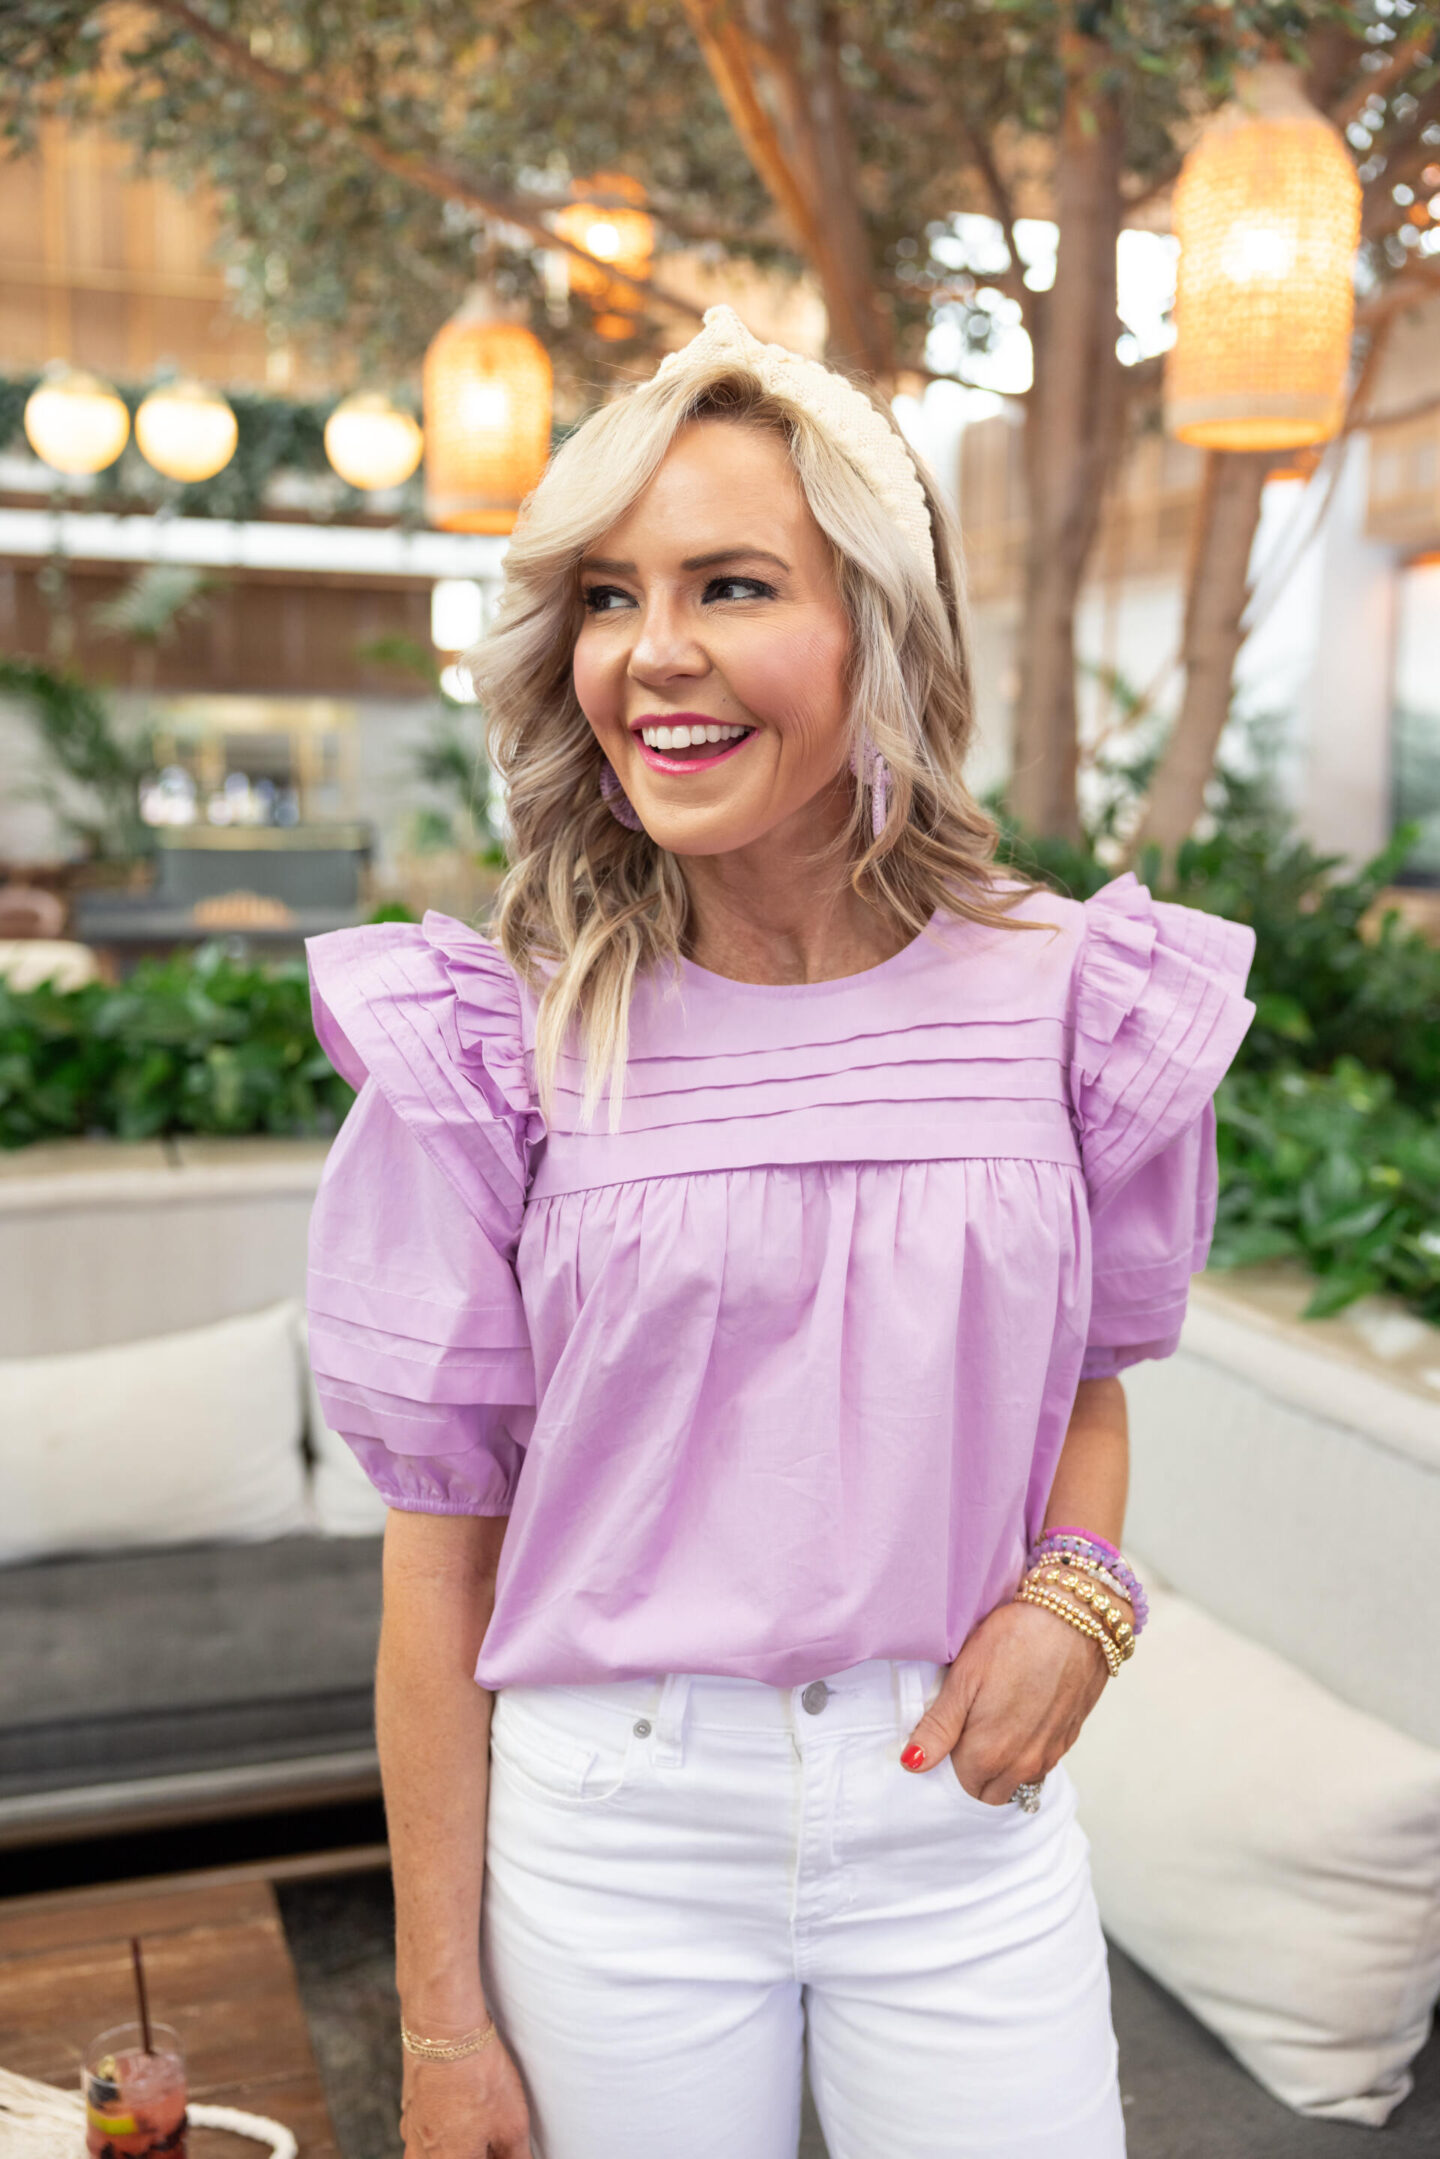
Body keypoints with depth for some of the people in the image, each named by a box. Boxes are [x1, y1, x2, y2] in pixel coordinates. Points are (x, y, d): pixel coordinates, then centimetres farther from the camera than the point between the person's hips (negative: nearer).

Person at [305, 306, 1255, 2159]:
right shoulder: (499, 1046, -11)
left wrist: (1075, 1590, -11)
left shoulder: (1065, 1004, -5)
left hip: (962, 1814, 2)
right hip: (613, 1828, -1)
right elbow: (443, 1536, -6)